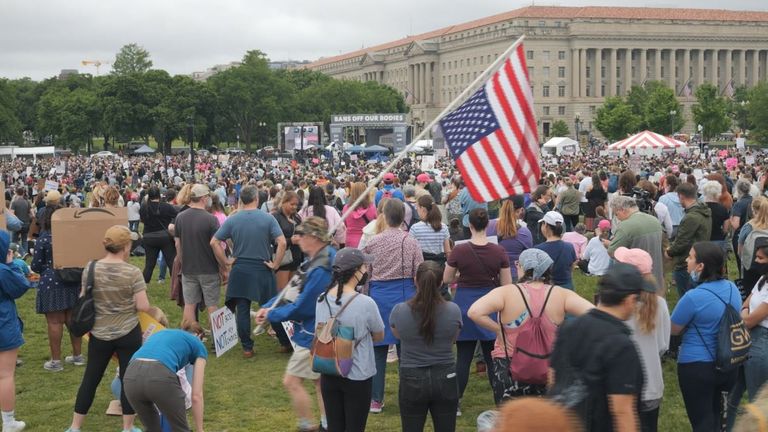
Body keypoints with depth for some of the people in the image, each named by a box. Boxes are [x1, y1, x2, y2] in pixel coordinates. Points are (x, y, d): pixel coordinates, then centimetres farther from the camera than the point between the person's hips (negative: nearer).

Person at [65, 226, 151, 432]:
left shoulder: (90, 269, -7)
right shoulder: (133, 272, -15)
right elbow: (143, 307, -16)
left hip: (99, 334, 3)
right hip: (128, 334, -3)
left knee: (90, 379, 14)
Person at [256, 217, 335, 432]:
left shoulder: (321, 270, -28)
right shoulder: (321, 258, 4)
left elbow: (301, 307, -24)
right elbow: (297, 290, 8)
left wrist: (271, 315, -9)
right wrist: (268, 306, -1)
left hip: (313, 335, -10)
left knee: (291, 381, -1)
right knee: (320, 380, 19)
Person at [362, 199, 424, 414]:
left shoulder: (372, 243, -2)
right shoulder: (411, 242, -5)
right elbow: (419, 275, -2)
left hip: (379, 296, 1)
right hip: (405, 295, -1)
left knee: (378, 347, 7)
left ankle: (375, 399, 11)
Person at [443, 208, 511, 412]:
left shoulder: (459, 250, -11)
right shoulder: (499, 251, -8)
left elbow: (446, 279, 0)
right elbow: (507, 284, -2)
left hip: (465, 303, -1)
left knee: (463, 356, 8)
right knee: (493, 356, 10)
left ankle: (456, 401, 14)